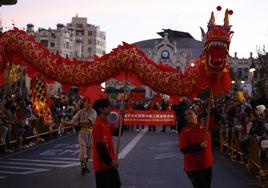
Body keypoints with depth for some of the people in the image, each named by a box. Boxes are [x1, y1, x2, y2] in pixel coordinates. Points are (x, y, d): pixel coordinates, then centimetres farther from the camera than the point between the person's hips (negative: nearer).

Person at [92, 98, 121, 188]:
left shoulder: (107, 123, 9)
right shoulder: (98, 125, -20)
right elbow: (100, 146, -23)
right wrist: (110, 161, -19)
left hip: (110, 163, 10)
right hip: (102, 164, -9)